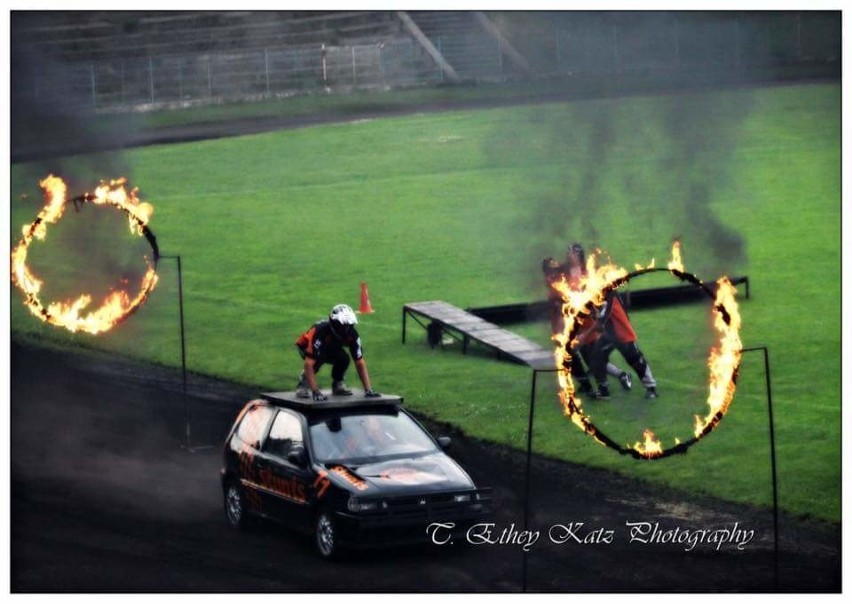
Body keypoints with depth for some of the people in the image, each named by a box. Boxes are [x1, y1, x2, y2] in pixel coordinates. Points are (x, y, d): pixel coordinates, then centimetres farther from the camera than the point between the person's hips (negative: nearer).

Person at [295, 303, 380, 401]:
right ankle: (304, 382, -10)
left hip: (331, 347, 4)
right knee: (318, 359, -36)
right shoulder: (320, 331, -41)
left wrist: (368, 390, -28)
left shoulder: (352, 334, -27)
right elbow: (309, 364, -43)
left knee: (344, 359, -26)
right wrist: (315, 392, -48)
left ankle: (338, 384, 1)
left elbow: (360, 362, -20)